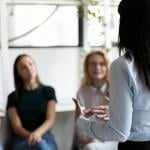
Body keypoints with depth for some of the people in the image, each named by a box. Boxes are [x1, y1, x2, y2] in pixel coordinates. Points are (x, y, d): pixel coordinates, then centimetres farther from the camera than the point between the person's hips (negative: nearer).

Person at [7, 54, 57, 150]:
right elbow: (16, 127, 1)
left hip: (45, 136, 1)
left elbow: (51, 119, 0)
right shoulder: (13, 96, 12)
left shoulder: (48, 91, 14)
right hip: (22, 140, -1)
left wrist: (37, 133, -24)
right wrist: (31, 136, -23)